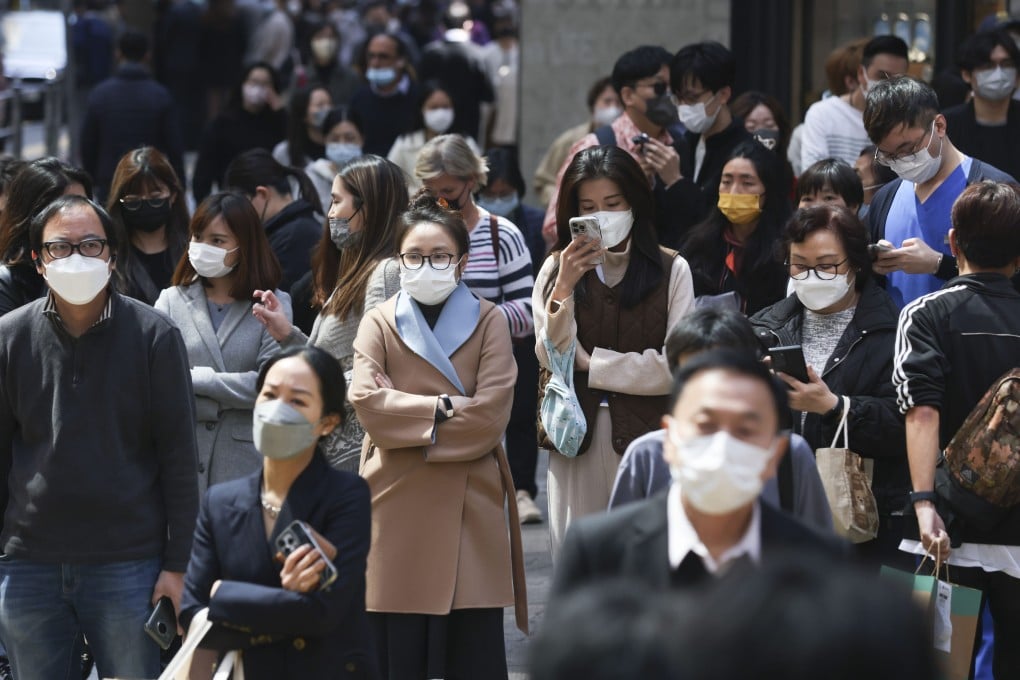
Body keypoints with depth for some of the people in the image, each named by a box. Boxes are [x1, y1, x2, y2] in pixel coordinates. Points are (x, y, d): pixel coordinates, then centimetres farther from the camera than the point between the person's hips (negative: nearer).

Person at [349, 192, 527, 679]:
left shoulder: (488, 323, 5)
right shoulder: (379, 324, 8)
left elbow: (490, 415, -8)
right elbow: (366, 401, -9)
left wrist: (408, 420, -8)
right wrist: (442, 408, -11)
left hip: (470, 508, -1)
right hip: (397, 507, 1)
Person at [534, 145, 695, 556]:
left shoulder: (671, 270, 1)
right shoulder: (556, 269, 7)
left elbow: (675, 367, -6)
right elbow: (551, 359, -2)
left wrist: (592, 363, -3)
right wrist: (564, 287, -14)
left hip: (645, 437, -2)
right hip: (577, 440, 2)